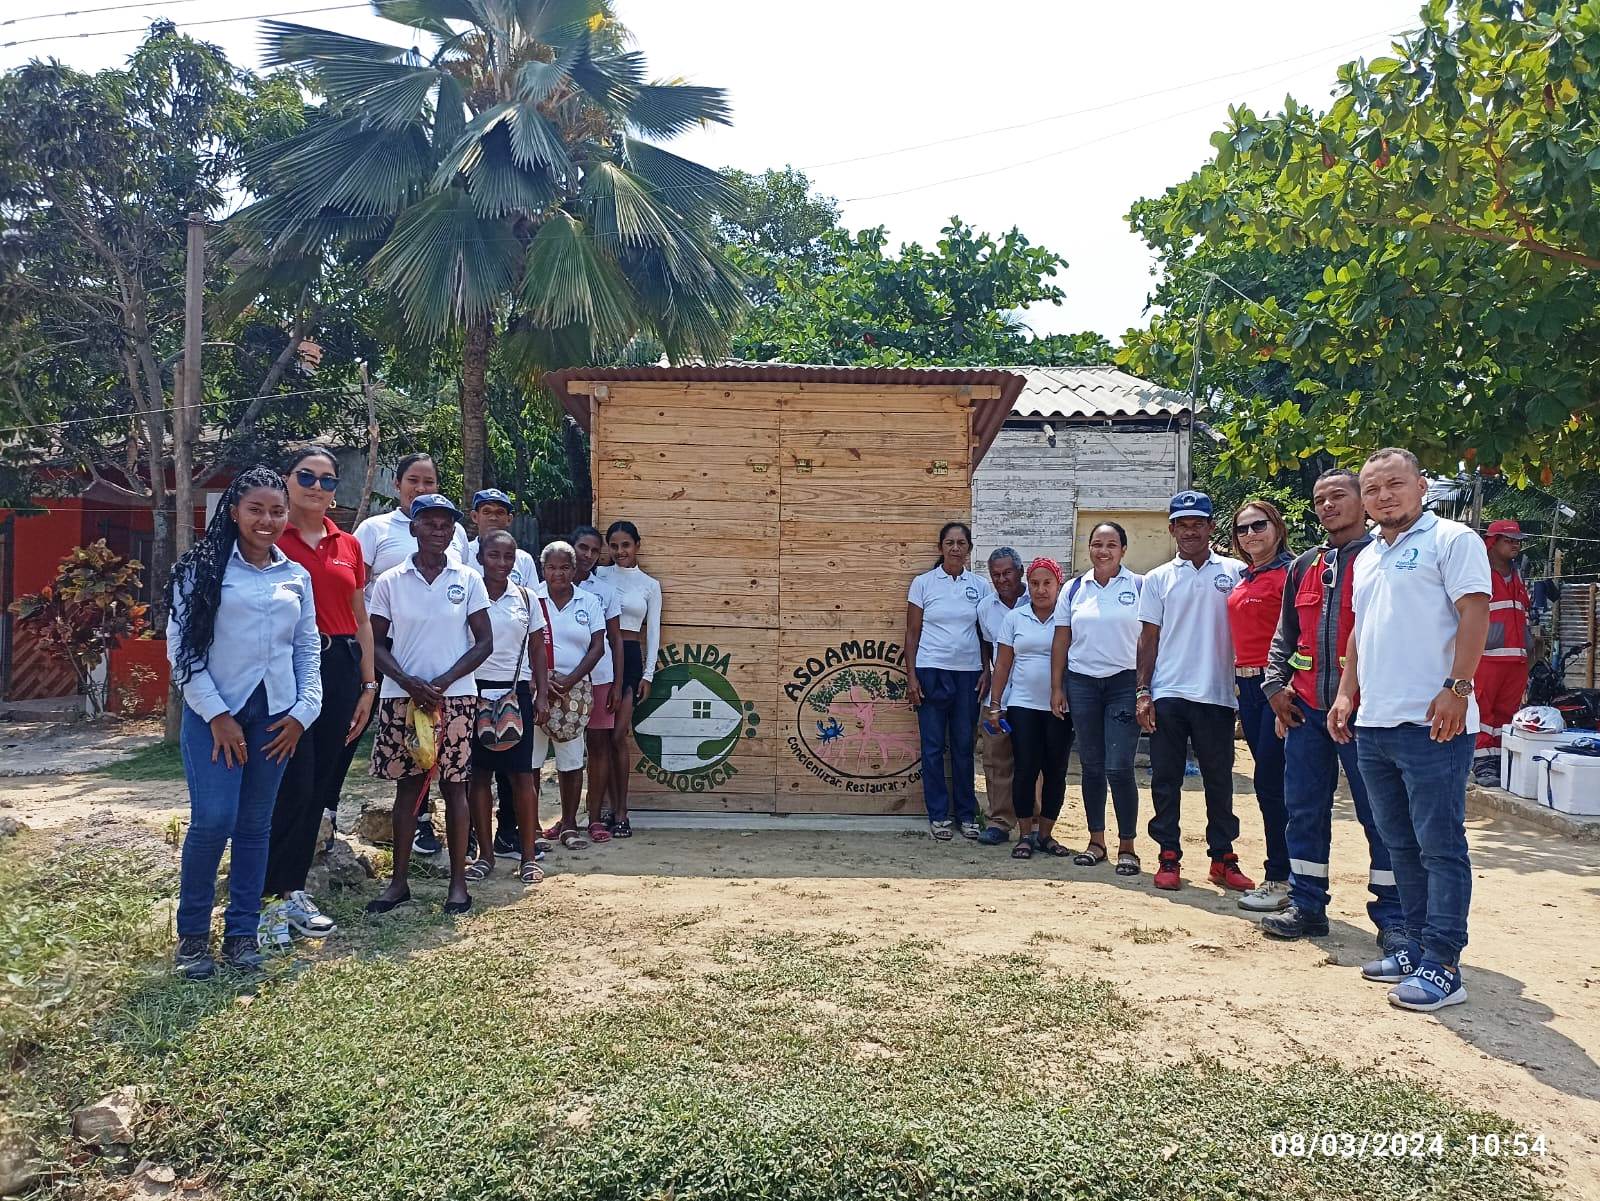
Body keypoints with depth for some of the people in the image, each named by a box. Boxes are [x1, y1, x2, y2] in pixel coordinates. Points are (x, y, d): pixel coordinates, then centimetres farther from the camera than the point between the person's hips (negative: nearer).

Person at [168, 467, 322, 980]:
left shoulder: (296, 575, 10)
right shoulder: (203, 567, -1)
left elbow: (308, 648, 12)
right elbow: (181, 644, -4)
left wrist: (304, 709, 1)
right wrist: (216, 713, -10)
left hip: (275, 714, 3)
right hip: (215, 710, -3)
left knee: (255, 825, 7)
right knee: (213, 820, -11)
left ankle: (241, 932, 18)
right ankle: (192, 932, 9)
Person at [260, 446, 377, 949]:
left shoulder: (349, 546, 13)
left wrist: (368, 685, 14)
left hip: (340, 667, 5)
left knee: (320, 785, 10)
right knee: (292, 785, -7)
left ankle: (294, 891, 22)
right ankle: (271, 900, 6)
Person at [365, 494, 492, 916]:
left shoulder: (468, 579, 1)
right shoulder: (390, 581, 3)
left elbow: (484, 642, 0)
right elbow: (377, 644, 3)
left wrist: (443, 681, -11)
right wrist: (409, 682, -13)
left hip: (455, 696, -1)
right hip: (401, 696, 1)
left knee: (453, 785, 4)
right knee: (407, 783, 6)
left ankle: (458, 880, 11)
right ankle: (399, 880, 15)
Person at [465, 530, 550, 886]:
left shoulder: (527, 599, 6)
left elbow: (537, 651, 9)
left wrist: (542, 695, 2)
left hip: (517, 692, 1)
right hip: (478, 691, -1)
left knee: (522, 773, 1)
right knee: (480, 773, 5)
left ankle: (529, 856, 8)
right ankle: (486, 855, 14)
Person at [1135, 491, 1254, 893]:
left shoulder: (1234, 572, 5)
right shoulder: (1158, 578, 8)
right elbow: (1149, 638, 7)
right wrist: (1142, 692, 0)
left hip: (1216, 694, -1)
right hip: (1167, 694, 1)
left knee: (1219, 780, 7)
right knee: (1166, 779, 5)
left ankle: (1223, 858, 18)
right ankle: (1169, 856, 14)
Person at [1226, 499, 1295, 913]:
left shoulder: (1290, 572, -9)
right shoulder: (1244, 579, 16)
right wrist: (1239, 679, 15)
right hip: (1247, 684, 8)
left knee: (1270, 782, -6)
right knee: (1270, 782, 12)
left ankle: (1280, 880, 4)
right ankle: (1286, 874, 21)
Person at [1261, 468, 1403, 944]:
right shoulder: (1303, 567, 15)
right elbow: (1285, 636, 21)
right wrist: (1276, 685, 8)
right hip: (1307, 708, 6)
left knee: (1379, 814, 2)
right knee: (1304, 809, 9)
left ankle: (1392, 917, 12)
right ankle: (1307, 907, 20)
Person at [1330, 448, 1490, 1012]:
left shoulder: (1451, 539, -3)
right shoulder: (1366, 557, 19)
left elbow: (1474, 614, -12)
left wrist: (1457, 688, -20)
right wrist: (1346, 692, 16)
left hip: (1431, 723, -8)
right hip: (1373, 723, 8)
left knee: (1440, 847, -2)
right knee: (1402, 846, 14)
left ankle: (1443, 967, 3)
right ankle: (1416, 948, 25)